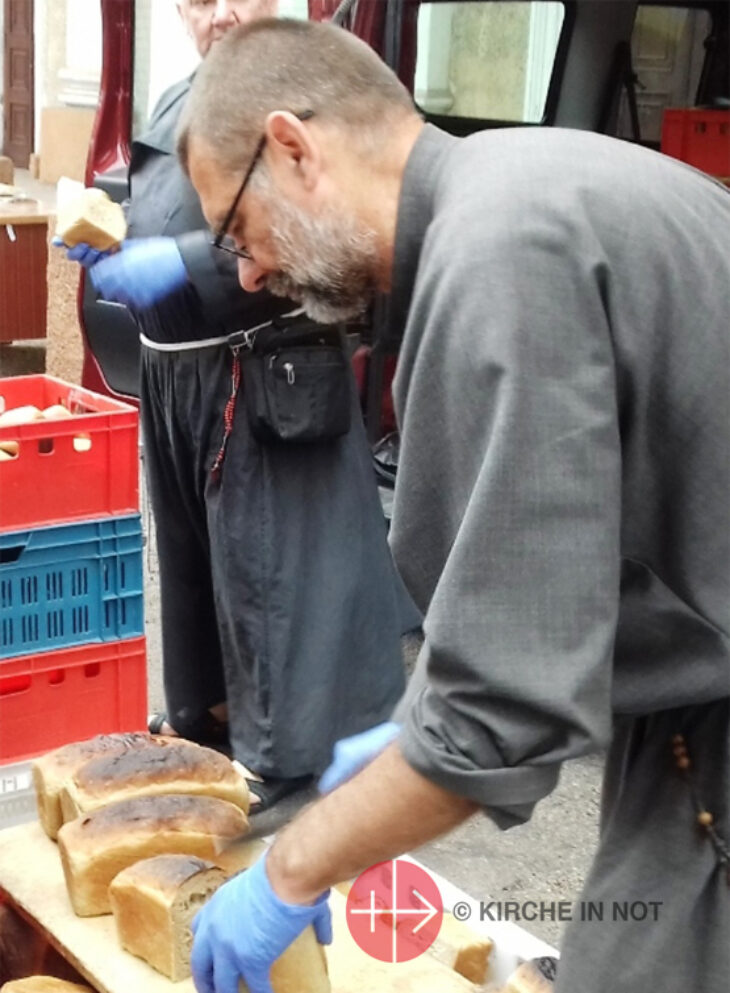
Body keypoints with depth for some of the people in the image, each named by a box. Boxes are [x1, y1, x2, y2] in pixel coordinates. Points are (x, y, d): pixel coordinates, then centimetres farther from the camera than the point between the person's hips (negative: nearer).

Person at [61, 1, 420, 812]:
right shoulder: (176, 105, 15)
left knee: (264, 554, -3)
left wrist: (181, 264, -26)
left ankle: (277, 744, 9)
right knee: (192, 548, 18)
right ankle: (207, 710, 35)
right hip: (174, 374, 9)